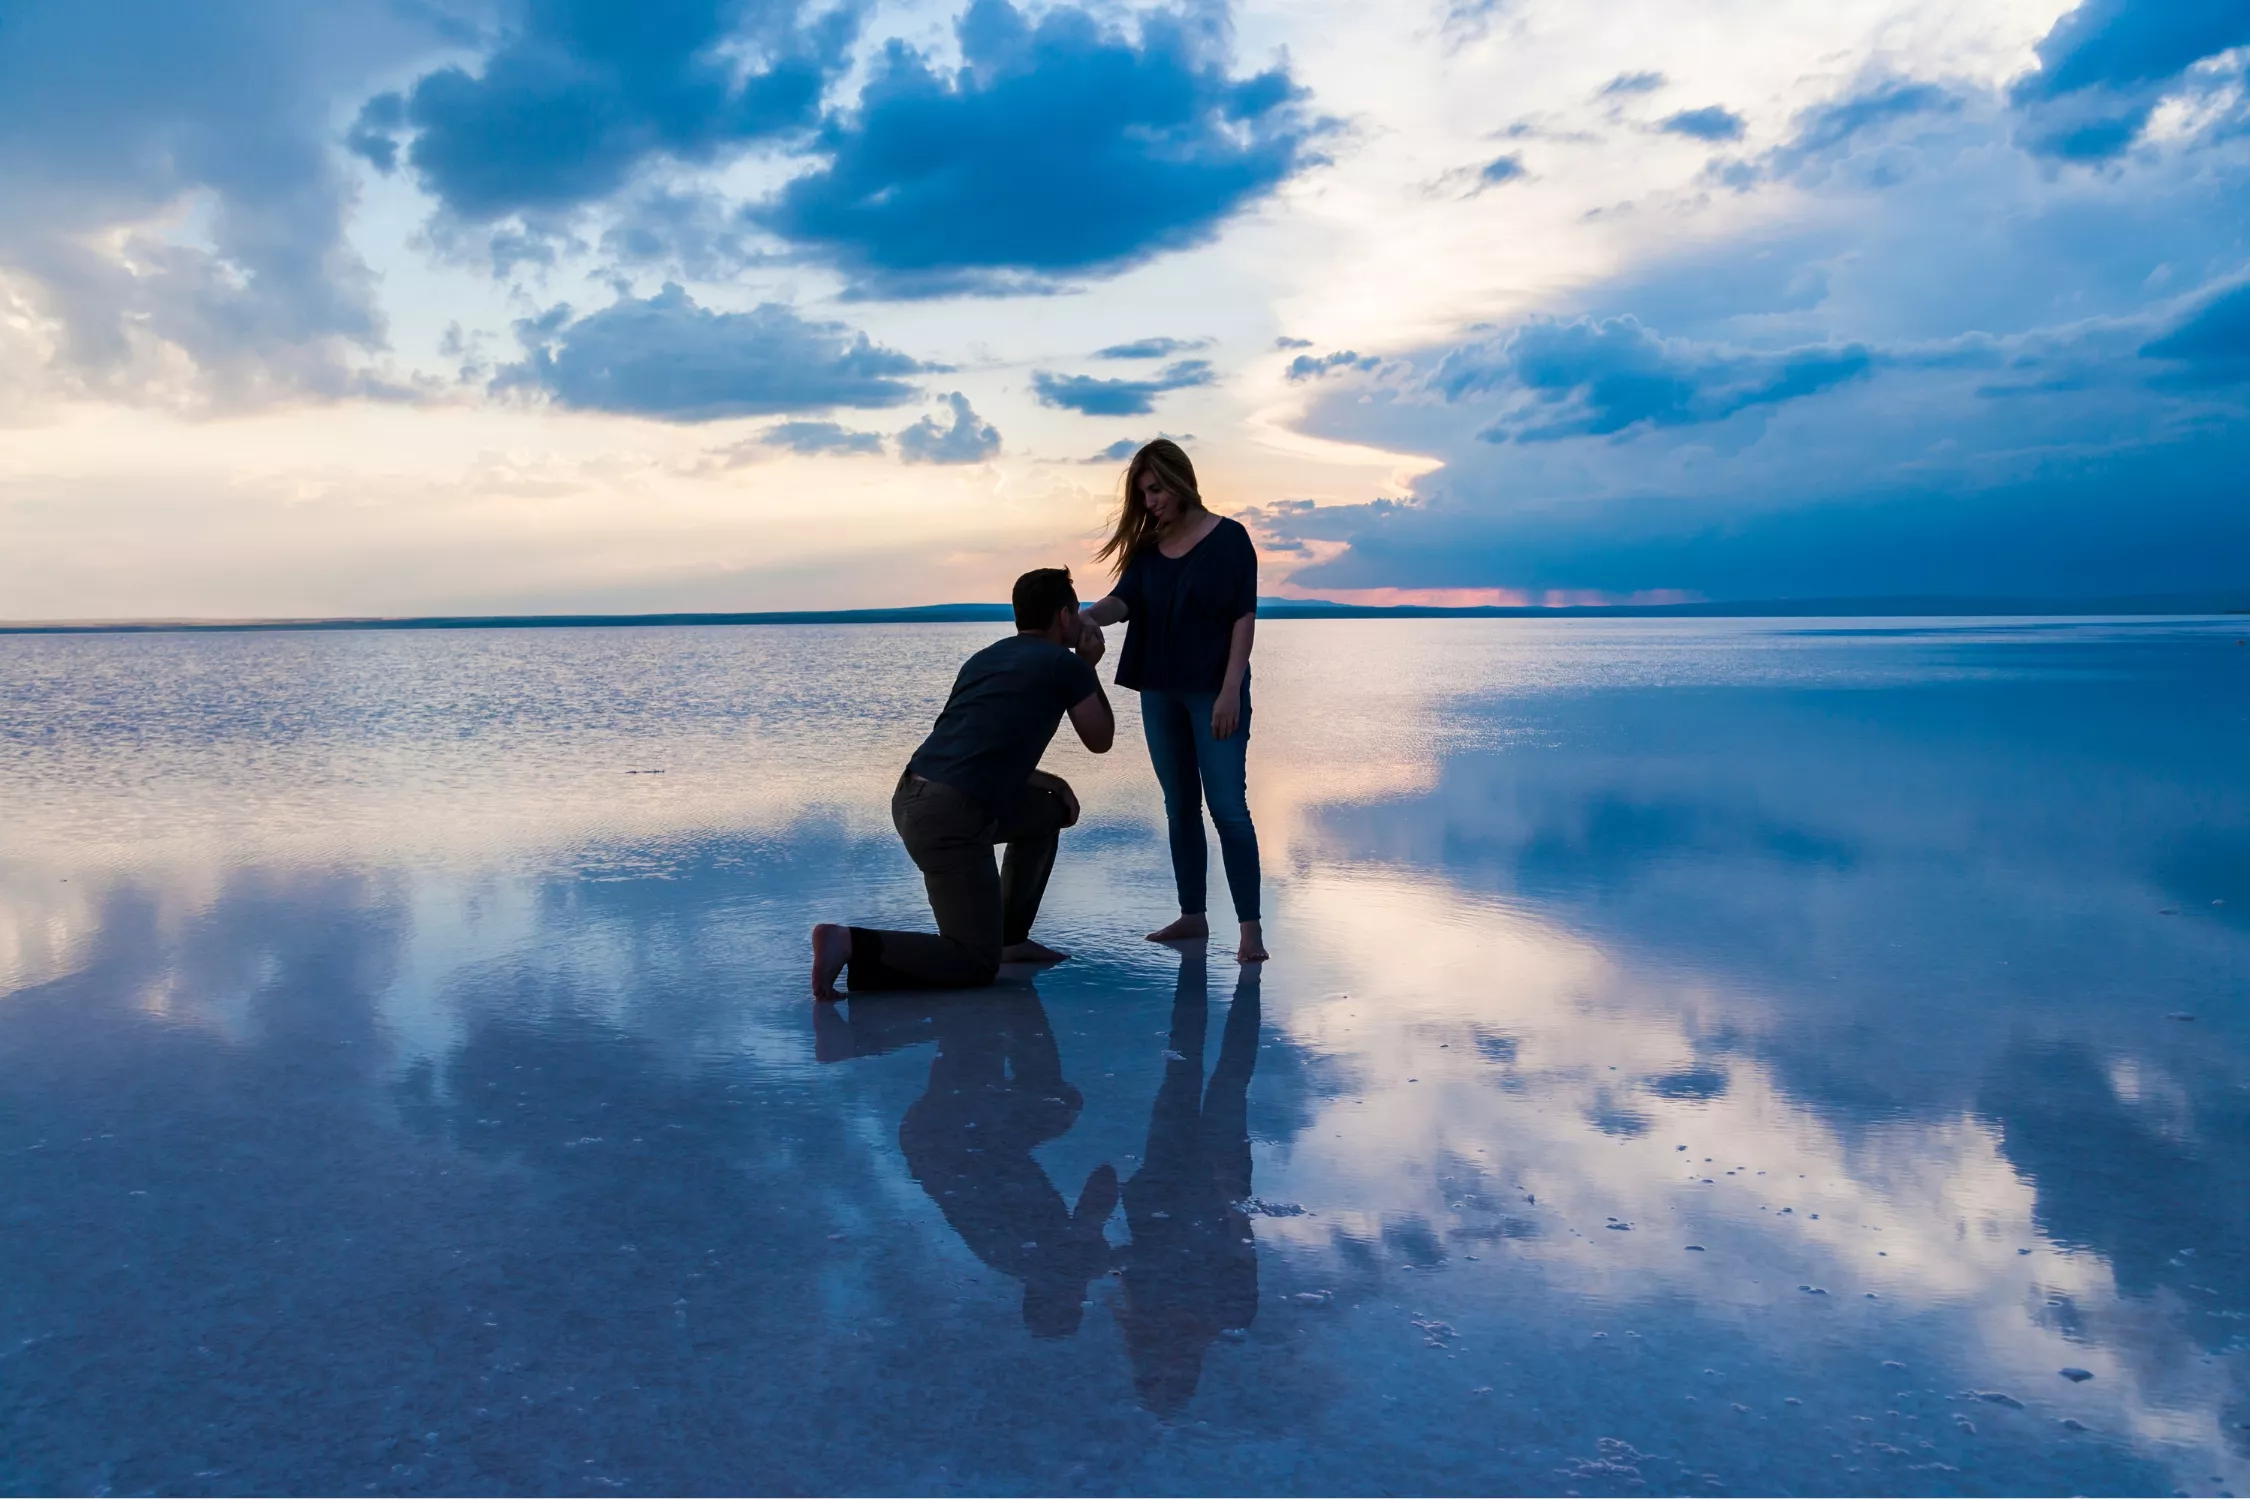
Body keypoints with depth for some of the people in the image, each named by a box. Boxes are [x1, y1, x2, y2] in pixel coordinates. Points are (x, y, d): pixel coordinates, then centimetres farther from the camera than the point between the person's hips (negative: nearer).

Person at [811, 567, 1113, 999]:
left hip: (913, 797, 9)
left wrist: (1043, 780, 27)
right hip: (950, 816, -9)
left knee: (1051, 810, 28)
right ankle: (851, 946, -16)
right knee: (975, 964, -2)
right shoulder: (1065, 663, 2)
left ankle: (1011, 938, 30)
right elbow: (1100, 740, 16)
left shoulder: (985, 658, 23)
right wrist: (1088, 668, 26)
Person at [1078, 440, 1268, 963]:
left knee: (1228, 805, -9)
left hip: (1213, 691, -5)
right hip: (1160, 693, 5)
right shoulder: (1148, 547, 8)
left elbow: (1244, 617, -9)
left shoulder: (1228, 537, -6)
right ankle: (1192, 915, 19)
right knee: (1180, 806, 10)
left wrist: (1231, 690, -16)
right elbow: (1123, 600, -5)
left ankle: (1250, 926, -7)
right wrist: (1086, 616, -27)